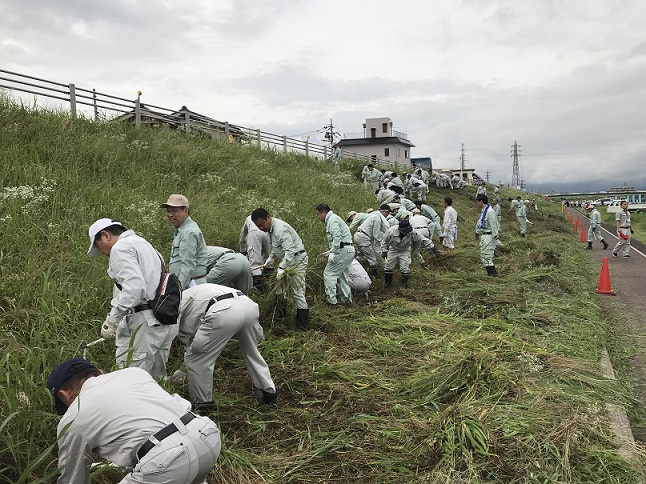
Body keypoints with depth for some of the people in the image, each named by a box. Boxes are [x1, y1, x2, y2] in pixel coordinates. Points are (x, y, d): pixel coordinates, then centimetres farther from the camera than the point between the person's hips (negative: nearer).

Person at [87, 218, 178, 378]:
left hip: (147, 322, -10)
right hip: (167, 321, 10)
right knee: (157, 376, 18)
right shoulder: (142, 243, 24)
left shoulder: (121, 247, -6)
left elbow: (134, 287, -21)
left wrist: (112, 320, -17)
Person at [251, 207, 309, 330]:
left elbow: (290, 250, -31)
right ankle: (281, 313, 33)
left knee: (297, 292, -9)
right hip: (288, 259, 10)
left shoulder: (280, 229, -25)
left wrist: (282, 268, -34)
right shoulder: (271, 228, 7)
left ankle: (302, 324, -2)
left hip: (297, 259, -10)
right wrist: (271, 258, 17)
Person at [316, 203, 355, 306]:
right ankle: (347, 298, 22)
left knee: (328, 273, -6)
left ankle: (331, 299, -6)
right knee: (342, 275, 18)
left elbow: (337, 236, -24)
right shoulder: (332, 219, 22)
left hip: (343, 250, -11)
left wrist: (332, 252, -25)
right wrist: (331, 251, 19)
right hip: (349, 250, 11)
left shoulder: (332, 219, -11)